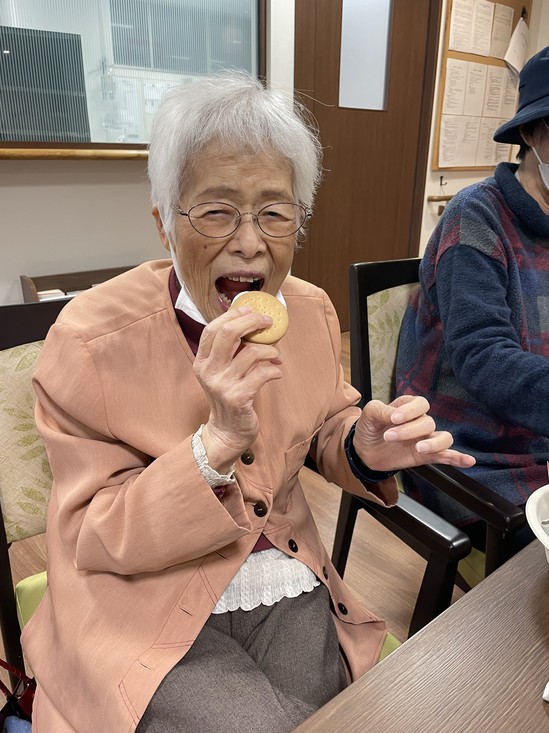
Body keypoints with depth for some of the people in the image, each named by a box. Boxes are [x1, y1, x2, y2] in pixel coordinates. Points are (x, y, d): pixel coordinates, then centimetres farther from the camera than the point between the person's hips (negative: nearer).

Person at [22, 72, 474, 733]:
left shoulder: (312, 311, -4)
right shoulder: (91, 339, -19)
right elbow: (94, 538, -15)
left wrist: (365, 447, -14)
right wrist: (218, 442, -32)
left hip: (285, 578, 4)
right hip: (145, 601, -3)